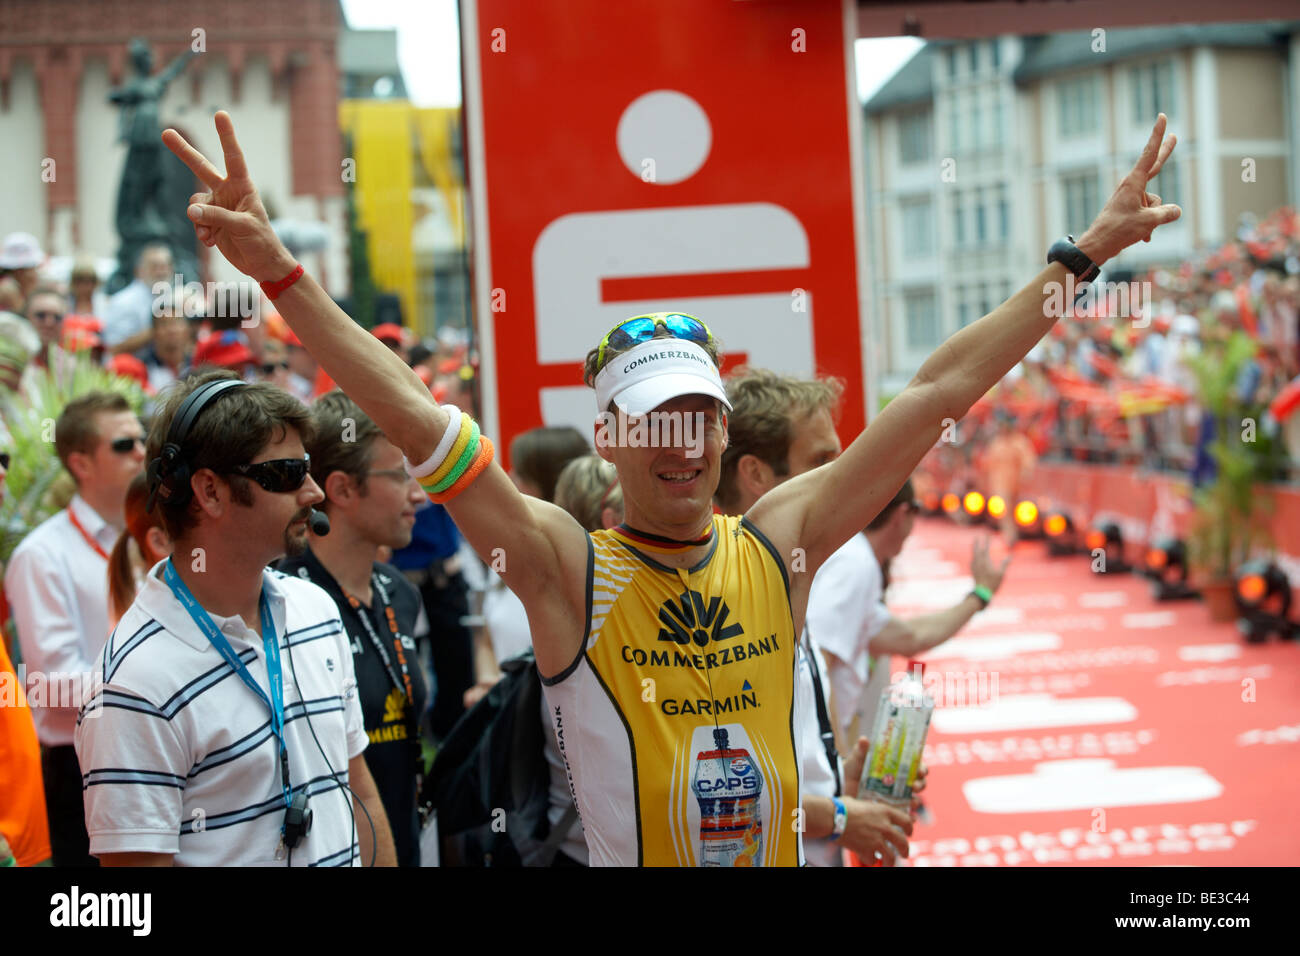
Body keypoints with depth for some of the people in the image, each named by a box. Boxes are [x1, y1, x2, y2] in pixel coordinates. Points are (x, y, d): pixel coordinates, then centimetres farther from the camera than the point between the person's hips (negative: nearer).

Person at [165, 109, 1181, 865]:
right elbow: (416, 418, -20)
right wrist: (279, 270, -29)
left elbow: (937, 395, -1)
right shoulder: (569, 569, -11)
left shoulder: (777, 546, -2)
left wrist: (1081, 256, 2)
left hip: (786, 851, 3)